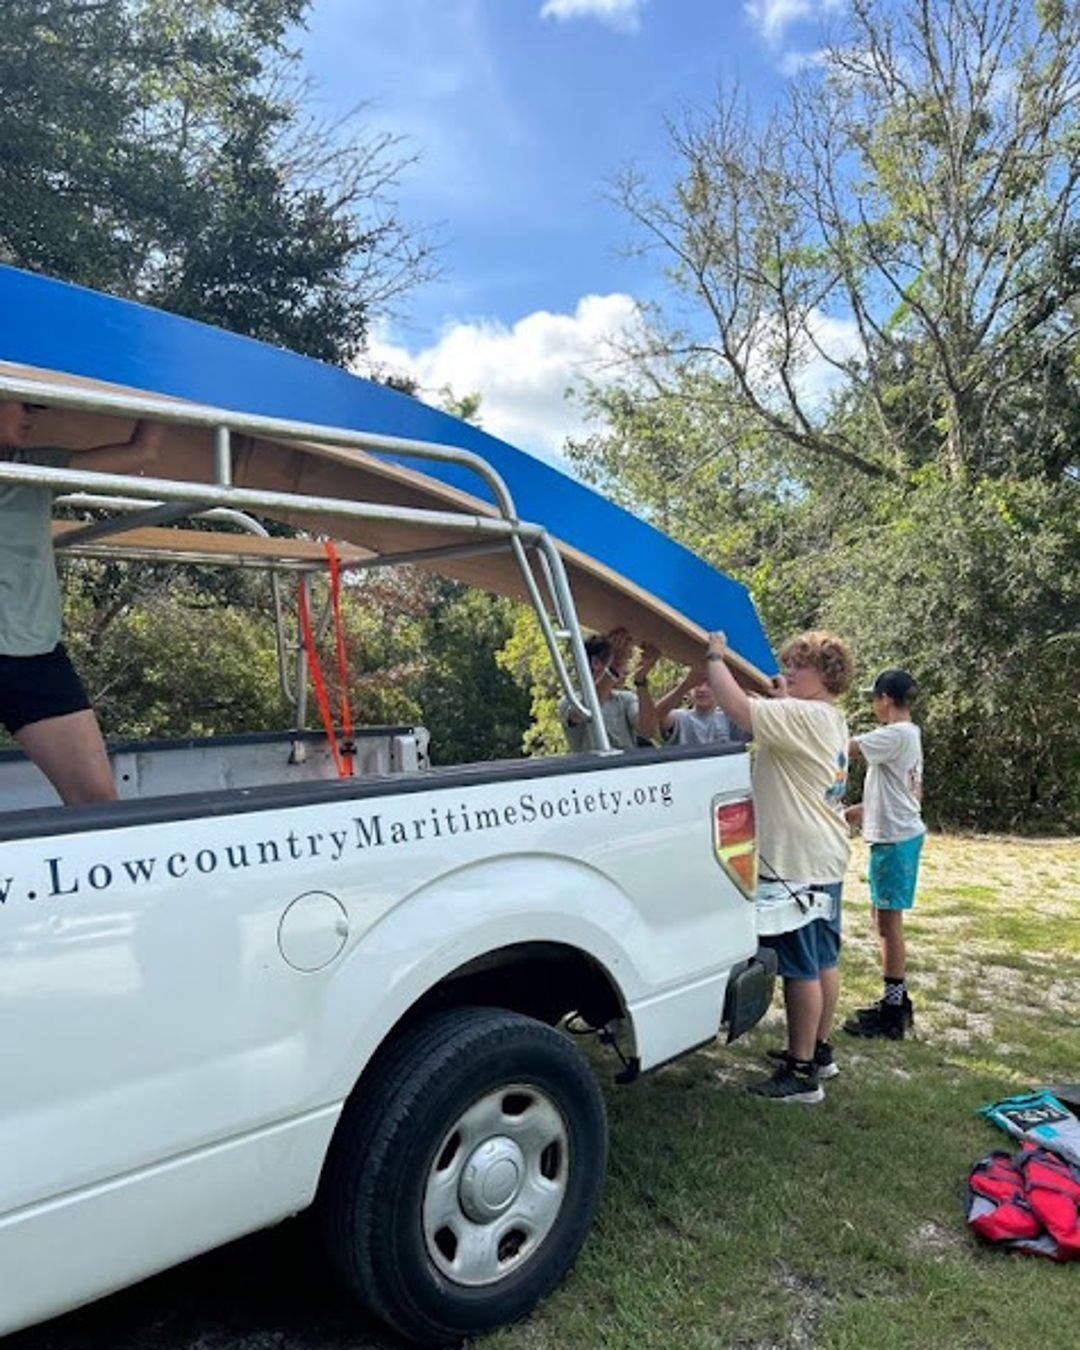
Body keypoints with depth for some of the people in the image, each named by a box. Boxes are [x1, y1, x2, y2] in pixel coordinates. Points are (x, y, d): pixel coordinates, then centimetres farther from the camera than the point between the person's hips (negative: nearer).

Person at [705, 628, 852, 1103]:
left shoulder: (802, 716, -20)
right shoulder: (832, 721, 12)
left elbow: (738, 708, -29)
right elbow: (767, 721, 23)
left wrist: (716, 657, -15)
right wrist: (783, 697, 11)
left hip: (797, 863, -10)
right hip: (826, 859, 11)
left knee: (801, 967, -2)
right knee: (824, 960, 18)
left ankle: (801, 1071, 8)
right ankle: (819, 1050, 31)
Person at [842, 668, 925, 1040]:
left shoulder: (895, 735, -18)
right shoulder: (910, 735, 13)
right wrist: (865, 808, 20)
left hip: (895, 838, -10)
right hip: (900, 834, 10)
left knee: (889, 920, -2)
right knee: (883, 916, 17)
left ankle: (892, 1013, 7)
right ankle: (896, 1000, 27)